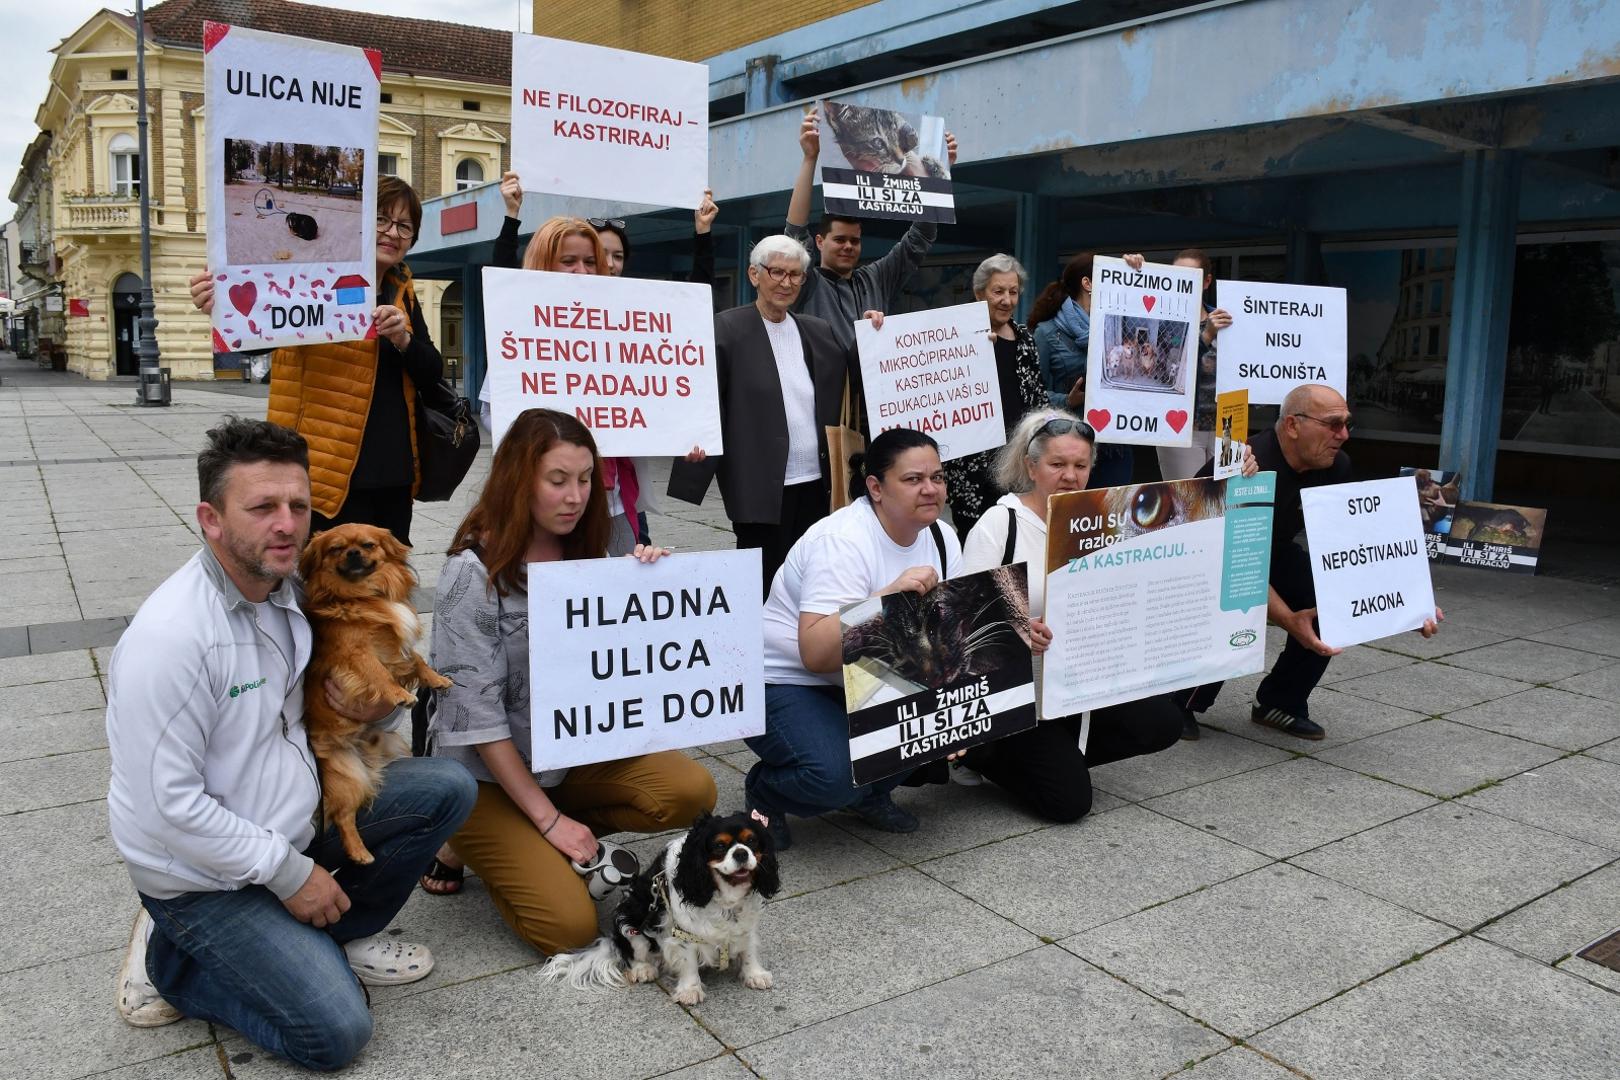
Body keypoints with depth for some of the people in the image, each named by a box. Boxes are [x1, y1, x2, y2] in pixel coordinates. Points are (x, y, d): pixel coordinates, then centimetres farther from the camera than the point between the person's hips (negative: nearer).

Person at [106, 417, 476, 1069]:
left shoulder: (290, 589, -1)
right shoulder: (170, 636, -26)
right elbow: (169, 805, -25)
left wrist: (368, 705, -6)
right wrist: (288, 873, -18)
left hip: (297, 813, 8)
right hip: (207, 877, -7)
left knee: (446, 789, -5)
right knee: (336, 1032, -13)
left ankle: (340, 933, 9)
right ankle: (169, 958, 7)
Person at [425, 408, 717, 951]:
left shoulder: (585, 555, 3)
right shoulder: (473, 571, -16)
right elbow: (475, 711, -18)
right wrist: (547, 817, -19)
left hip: (571, 753, 6)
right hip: (487, 772, -6)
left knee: (692, 790, -18)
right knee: (570, 924, -19)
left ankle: (554, 843, 2)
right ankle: (476, 842, 8)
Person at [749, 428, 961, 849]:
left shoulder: (940, 537, 0)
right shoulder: (843, 542, -24)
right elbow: (817, 654, -33)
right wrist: (889, 595, -40)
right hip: (785, 683, -7)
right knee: (837, 774, -32)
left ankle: (872, 793, 8)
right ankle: (764, 791, 4)